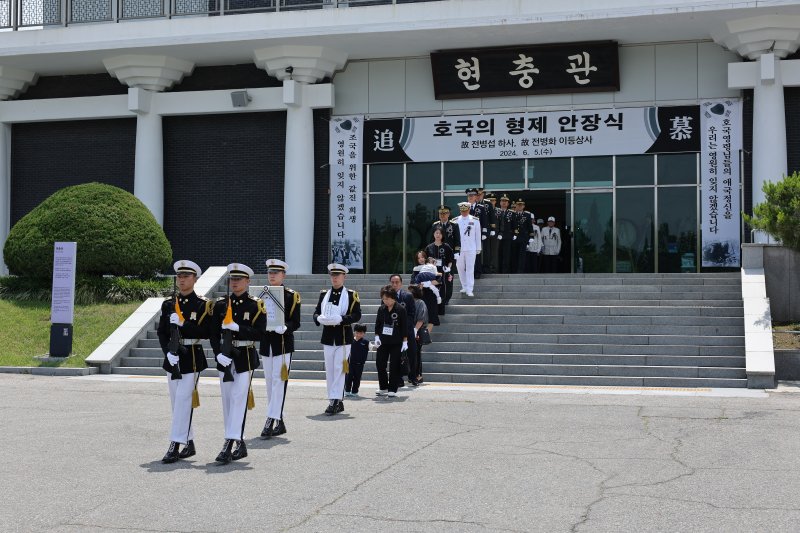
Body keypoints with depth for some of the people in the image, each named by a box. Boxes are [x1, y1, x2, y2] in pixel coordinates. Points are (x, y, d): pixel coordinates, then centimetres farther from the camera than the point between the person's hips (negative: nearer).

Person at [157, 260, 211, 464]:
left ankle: (175, 445, -10)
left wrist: (182, 324, -17)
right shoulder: (168, 304, 9)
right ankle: (189, 443, 20)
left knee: (183, 398, -11)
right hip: (173, 357, 5)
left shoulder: (202, 304, -3)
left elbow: (205, 332, -11)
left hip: (192, 357, -5)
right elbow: (161, 332, 5)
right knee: (176, 401, 9)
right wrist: (168, 352, -10)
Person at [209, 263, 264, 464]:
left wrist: (238, 328, -21)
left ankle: (230, 443, -14)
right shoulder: (220, 305, 7)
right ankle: (240, 443, 16)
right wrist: (219, 353, -11)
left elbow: (260, 333, -9)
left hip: (246, 357, -4)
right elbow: (213, 333, 4)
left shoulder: (256, 305, -2)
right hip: (225, 358, 4)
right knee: (227, 400, 6)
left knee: (239, 398, -11)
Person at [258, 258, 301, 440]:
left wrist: (284, 328, -24)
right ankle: (279, 423, 17)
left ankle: (270, 422, -14)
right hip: (266, 343, 6)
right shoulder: (261, 294, 12)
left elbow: (295, 322, -5)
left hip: (283, 342, -5)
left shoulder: (292, 296, -2)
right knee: (270, 383, 9)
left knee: (278, 381, -10)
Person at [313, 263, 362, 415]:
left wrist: (340, 319, -21)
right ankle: (337, 402, 13)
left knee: (339, 369, -7)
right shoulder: (324, 294, 11)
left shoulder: (351, 295, 0)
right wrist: (319, 318, -13)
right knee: (329, 370, 6)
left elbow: (357, 315, -7)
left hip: (344, 338, -4)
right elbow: (316, 312, 11)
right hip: (328, 337, 4)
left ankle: (335, 401, -8)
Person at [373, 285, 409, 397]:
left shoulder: (400, 310, -8)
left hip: (396, 343, -4)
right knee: (379, 364, 5)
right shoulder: (381, 309, 4)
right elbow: (377, 324, 11)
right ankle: (383, 388, 18)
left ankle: (392, 389, 6)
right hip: (383, 342, 4)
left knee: (394, 366, -2)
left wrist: (405, 341, -8)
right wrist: (377, 336, 0)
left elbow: (405, 326, -5)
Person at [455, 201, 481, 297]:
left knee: (470, 269, -6)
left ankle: (469, 290, -6)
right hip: (459, 249, 2)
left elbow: (478, 235, 6)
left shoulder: (475, 221, 2)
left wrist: (478, 248, 4)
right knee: (460, 268, 8)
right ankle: (464, 286, 23)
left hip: (471, 249, -2)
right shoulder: (456, 221, 4)